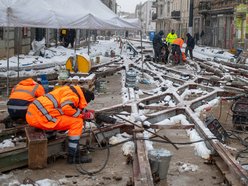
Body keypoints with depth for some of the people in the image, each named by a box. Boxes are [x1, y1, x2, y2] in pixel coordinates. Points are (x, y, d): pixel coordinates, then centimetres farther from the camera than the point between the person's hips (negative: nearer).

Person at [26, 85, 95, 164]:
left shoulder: (69, 91, 23)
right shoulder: (73, 93, -7)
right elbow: (66, 107, -23)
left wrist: (86, 113, 11)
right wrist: (82, 114, -8)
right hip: (40, 117, -10)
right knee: (77, 122, -8)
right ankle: (73, 157, -5)